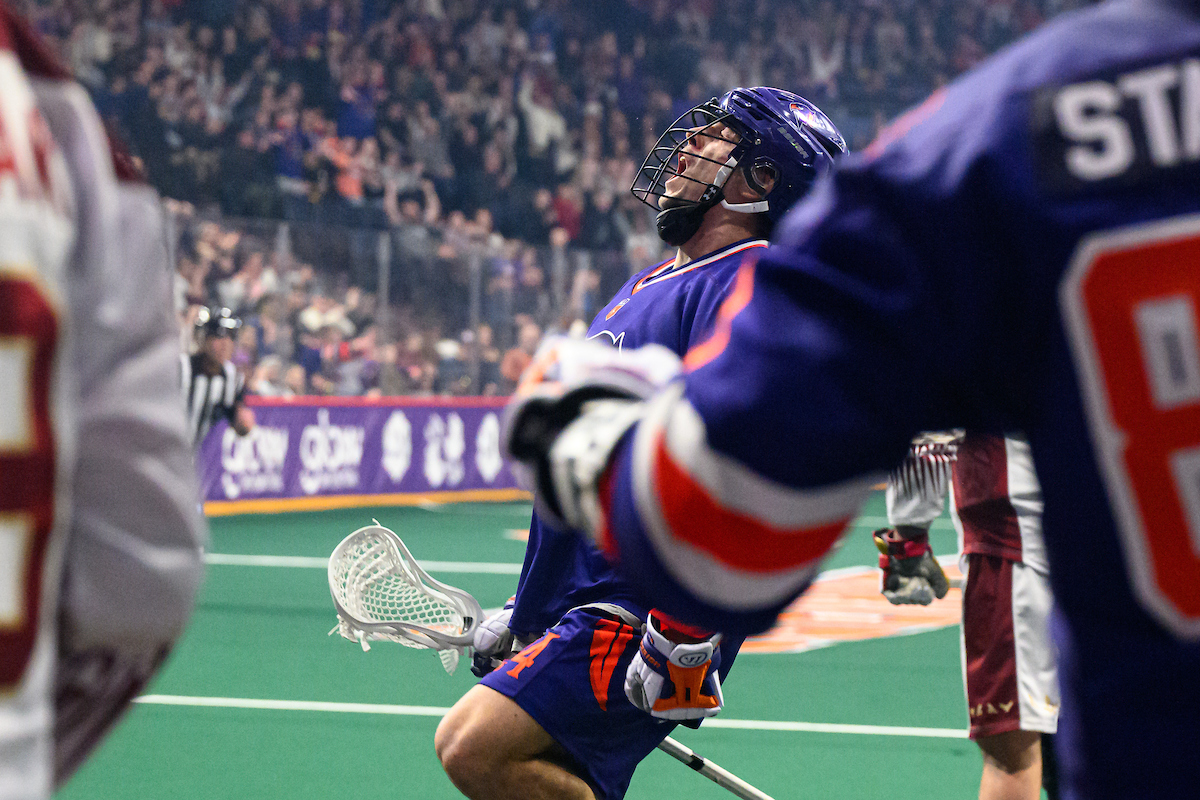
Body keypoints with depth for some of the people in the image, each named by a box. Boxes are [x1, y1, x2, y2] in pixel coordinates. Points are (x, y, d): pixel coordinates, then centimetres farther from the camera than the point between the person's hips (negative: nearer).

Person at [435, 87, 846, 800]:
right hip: (580, 608, 10)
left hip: (642, 616, -10)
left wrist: (683, 642, -25)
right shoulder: (649, 286, 19)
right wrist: (525, 612, 26)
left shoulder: (744, 286, -12)